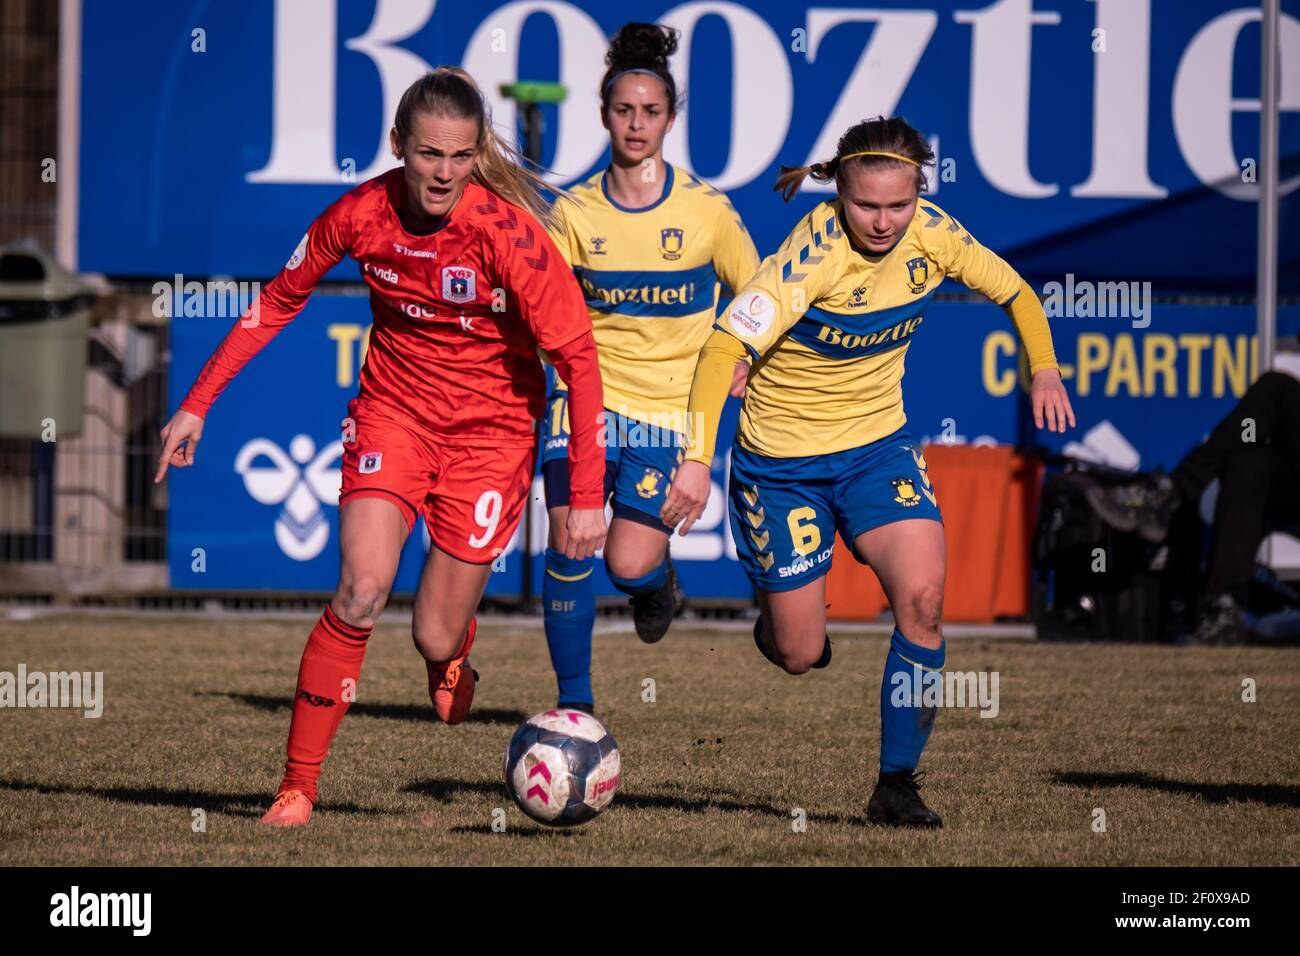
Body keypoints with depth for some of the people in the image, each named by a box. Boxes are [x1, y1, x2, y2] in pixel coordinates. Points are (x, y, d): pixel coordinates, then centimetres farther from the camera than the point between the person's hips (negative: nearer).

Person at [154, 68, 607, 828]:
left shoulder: (506, 231, -23)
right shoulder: (361, 215, -13)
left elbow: (578, 356, -19)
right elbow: (281, 300, 4)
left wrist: (587, 495, -22)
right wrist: (199, 403, 4)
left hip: (492, 426, -2)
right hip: (393, 409, 2)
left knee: (435, 640, 0)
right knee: (362, 591, -21)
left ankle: (455, 648, 41)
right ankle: (298, 786, -10)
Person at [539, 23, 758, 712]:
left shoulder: (705, 209, -1)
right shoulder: (575, 212, 1)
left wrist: (739, 361, -4)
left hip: (670, 405, -1)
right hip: (589, 394, 1)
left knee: (629, 563, -11)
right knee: (570, 543, -12)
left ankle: (657, 578, 28)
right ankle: (574, 702, 2)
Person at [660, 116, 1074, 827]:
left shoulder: (932, 235, -10)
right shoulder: (813, 252, -26)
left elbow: (1011, 290, 9)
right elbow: (727, 345, -33)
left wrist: (1044, 367, -6)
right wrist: (697, 459, -43)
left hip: (879, 444, 4)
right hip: (783, 459, -4)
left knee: (922, 596, -20)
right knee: (799, 654, 3)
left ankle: (896, 784, -6)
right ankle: (775, 600, 42)